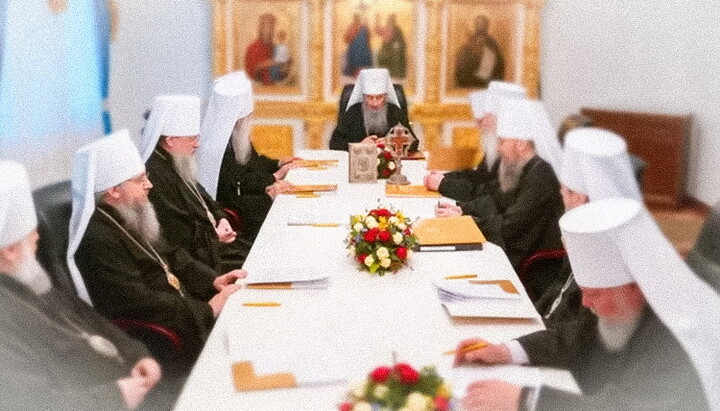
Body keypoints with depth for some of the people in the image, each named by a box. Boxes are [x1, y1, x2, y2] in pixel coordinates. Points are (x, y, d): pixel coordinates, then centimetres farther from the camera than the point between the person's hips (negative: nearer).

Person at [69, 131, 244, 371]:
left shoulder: (134, 216, 7)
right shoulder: (97, 240, -21)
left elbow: (171, 256, 17)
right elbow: (138, 305, -25)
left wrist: (212, 281, 1)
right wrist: (207, 310, -22)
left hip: (182, 306, 9)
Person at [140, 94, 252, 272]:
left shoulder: (179, 166, 9)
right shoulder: (156, 176, -23)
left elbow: (205, 200, 20)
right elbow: (178, 237, -25)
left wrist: (221, 219, 1)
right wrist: (215, 234, -12)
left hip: (213, 240, 10)